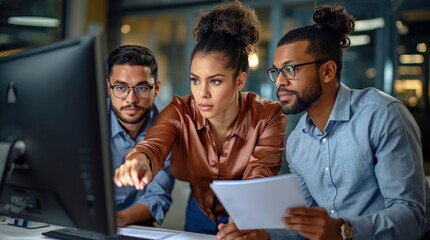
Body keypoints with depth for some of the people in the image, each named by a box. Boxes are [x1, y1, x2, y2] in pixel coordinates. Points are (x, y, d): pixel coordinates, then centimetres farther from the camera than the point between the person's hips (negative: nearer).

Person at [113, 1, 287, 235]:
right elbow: (154, 144, -31)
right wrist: (140, 161, -54)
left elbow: (260, 177, -27)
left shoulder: (268, 117, -16)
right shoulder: (180, 112, -13)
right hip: (199, 215, 3)